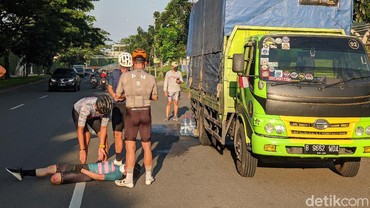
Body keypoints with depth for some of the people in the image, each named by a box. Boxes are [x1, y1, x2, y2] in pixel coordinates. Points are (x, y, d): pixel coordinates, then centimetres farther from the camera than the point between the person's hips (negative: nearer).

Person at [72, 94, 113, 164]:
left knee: (104, 136, -9)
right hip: (78, 112, -4)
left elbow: (103, 128, -22)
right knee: (87, 136, -24)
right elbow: (80, 129, -40)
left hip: (92, 115, 4)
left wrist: (101, 147, -24)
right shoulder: (86, 107, -45)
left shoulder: (106, 108, -33)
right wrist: (82, 150, -41)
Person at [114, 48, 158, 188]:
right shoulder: (151, 78, -4)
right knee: (147, 146, 13)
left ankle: (129, 180, 4)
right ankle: (148, 177, 21)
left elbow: (118, 95, 2)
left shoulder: (125, 76, -8)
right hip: (145, 114, 2)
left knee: (130, 147, 2)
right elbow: (155, 97, 9)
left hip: (131, 114, -2)